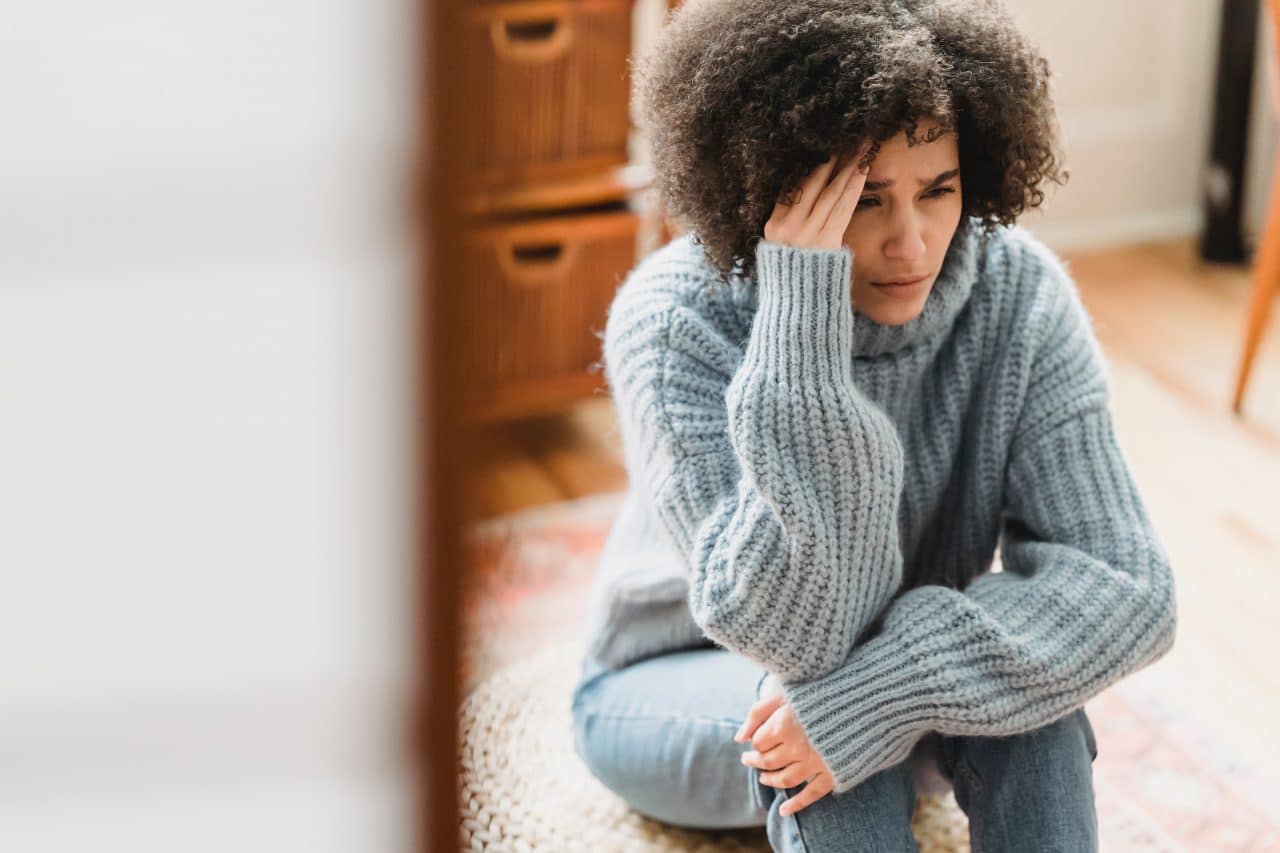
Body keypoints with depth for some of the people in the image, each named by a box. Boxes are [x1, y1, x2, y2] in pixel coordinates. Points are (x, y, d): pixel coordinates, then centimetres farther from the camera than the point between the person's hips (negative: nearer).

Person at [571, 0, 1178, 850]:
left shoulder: (1018, 293, -21)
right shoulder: (674, 323, -28)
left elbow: (1127, 587, -24)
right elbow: (789, 632, -36)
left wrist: (893, 687, -39)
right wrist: (799, 326, -43)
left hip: (899, 683, 3)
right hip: (675, 687, -2)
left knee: (1025, 659, -29)